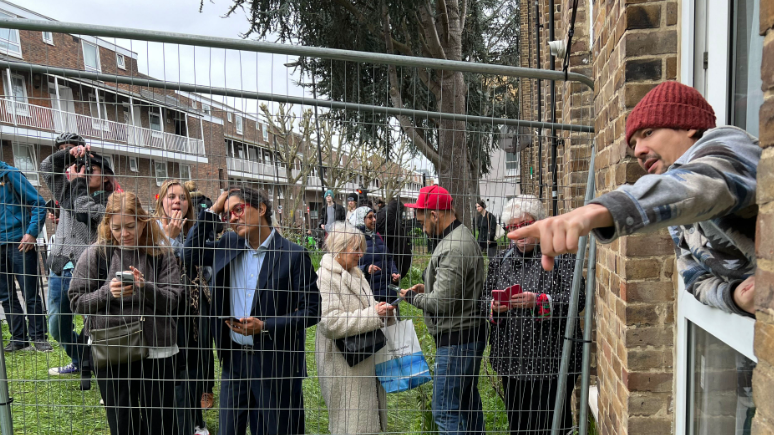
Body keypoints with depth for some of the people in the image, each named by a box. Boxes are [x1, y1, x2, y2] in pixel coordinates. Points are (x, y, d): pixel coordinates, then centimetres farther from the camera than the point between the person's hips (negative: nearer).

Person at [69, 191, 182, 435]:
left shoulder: (160, 253, 0)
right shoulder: (96, 254, 0)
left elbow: (174, 300, -4)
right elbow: (77, 301, 2)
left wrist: (146, 287, -21)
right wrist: (106, 293, -16)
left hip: (156, 350, 0)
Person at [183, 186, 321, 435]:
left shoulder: (294, 255, -12)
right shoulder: (228, 245, 5)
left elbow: (311, 311, -11)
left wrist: (265, 326, -20)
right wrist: (213, 210, 1)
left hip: (276, 363, -4)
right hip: (234, 360, 5)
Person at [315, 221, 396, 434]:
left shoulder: (356, 275, 13)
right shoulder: (326, 278, -15)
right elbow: (330, 324, -24)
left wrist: (383, 312, 0)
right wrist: (373, 314, -23)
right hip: (344, 366, -8)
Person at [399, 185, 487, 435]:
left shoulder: (453, 249, -21)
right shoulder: (463, 238, 11)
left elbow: (440, 303, -22)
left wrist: (413, 297, -5)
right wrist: (427, 289, 9)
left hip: (456, 340, -10)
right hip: (468, 335, 10)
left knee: (445, 412, -3)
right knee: (468, 403, 21)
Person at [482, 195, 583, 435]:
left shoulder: (561, 255, -2)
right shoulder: (500, 260, 12)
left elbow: (577, 298, -11)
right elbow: (484, 300, 13)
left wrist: (538, 301, -24)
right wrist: (494, 307, -9)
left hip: (550, 360, -4)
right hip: (513, 360, 5)